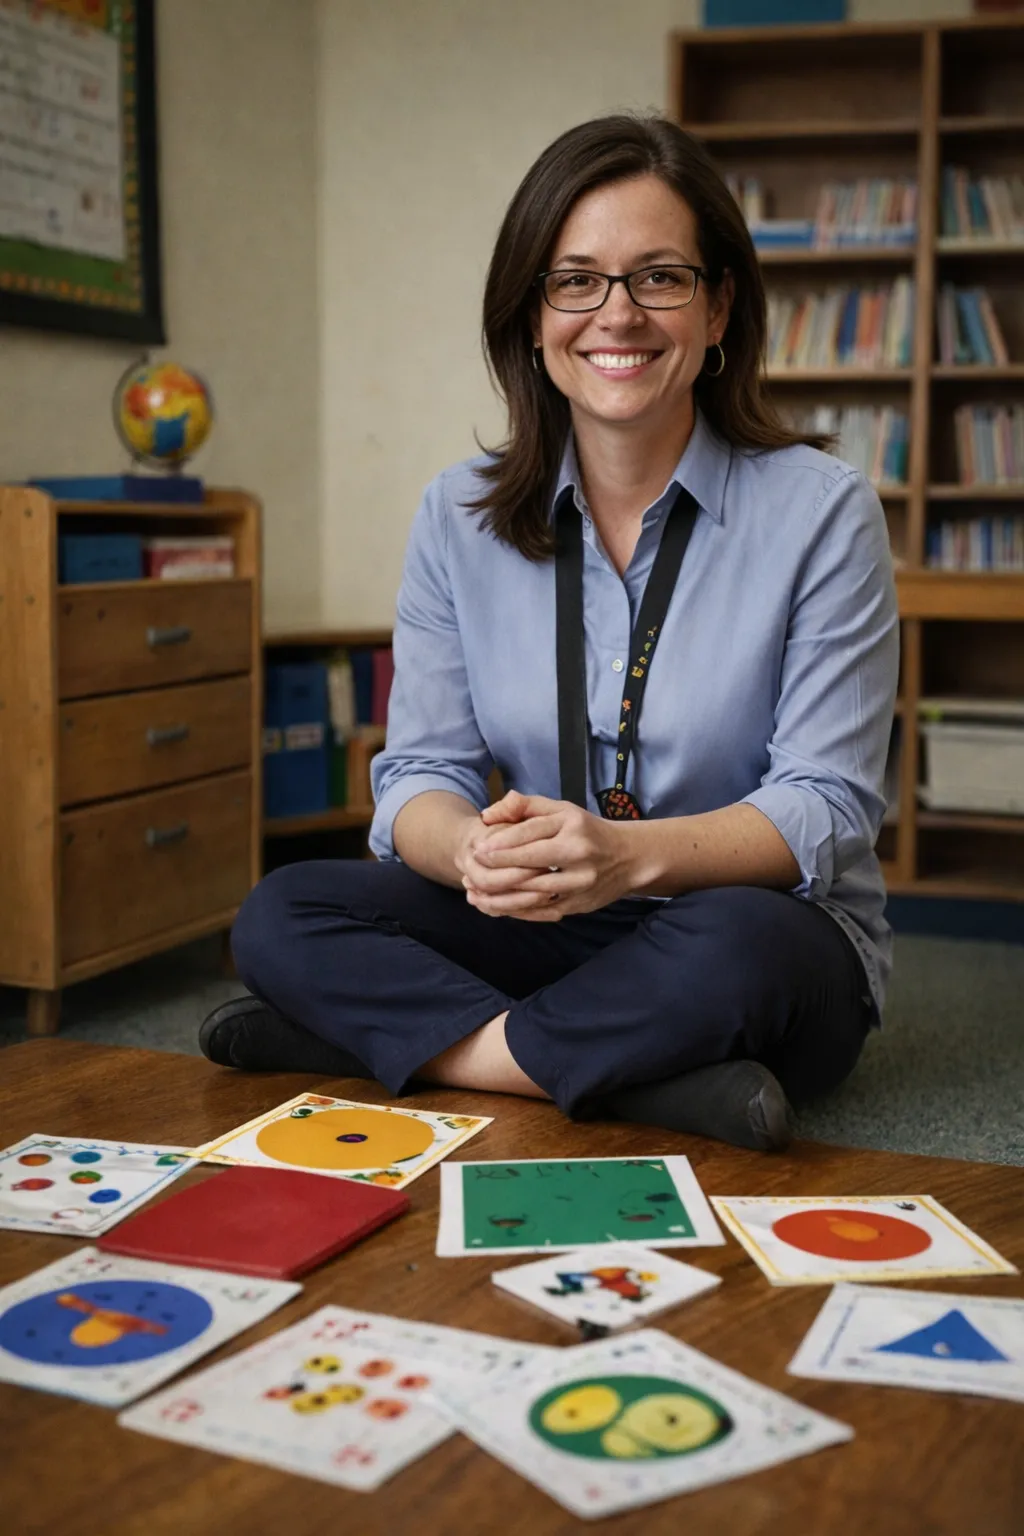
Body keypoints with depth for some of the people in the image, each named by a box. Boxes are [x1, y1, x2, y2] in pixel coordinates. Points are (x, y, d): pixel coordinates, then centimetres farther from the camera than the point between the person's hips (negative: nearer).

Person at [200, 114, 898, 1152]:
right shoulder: (460, 518, 3)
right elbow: (419, 774, -1)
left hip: (765, 934, -3)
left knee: (732, 947, -38)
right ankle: (661, 1080, -27)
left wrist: (630, 856, -31)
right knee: (281, 916, -19)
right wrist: (472, 850, -28)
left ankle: (424, 1042, -18)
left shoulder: (822, 510, -7)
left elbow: (826, 806, -11)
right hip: (546, 938, 4)